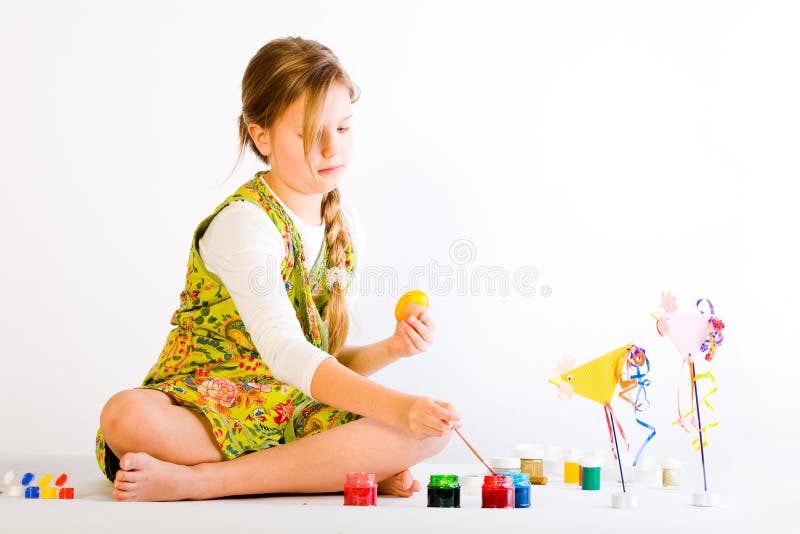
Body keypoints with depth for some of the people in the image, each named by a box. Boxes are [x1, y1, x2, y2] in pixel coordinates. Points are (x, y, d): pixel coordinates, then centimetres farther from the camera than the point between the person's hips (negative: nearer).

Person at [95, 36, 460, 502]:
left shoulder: (346, 227, 6)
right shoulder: (243, 223, -16)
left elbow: (324, 360, 11)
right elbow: (285, 352, -28)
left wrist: (389, 350, -8)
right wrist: (394, 406, -37)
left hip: (299, 414, 6)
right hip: (208, 409, -6)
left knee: (427, 429, -20)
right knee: (127, 416, -37)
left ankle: (194, 480, -21)